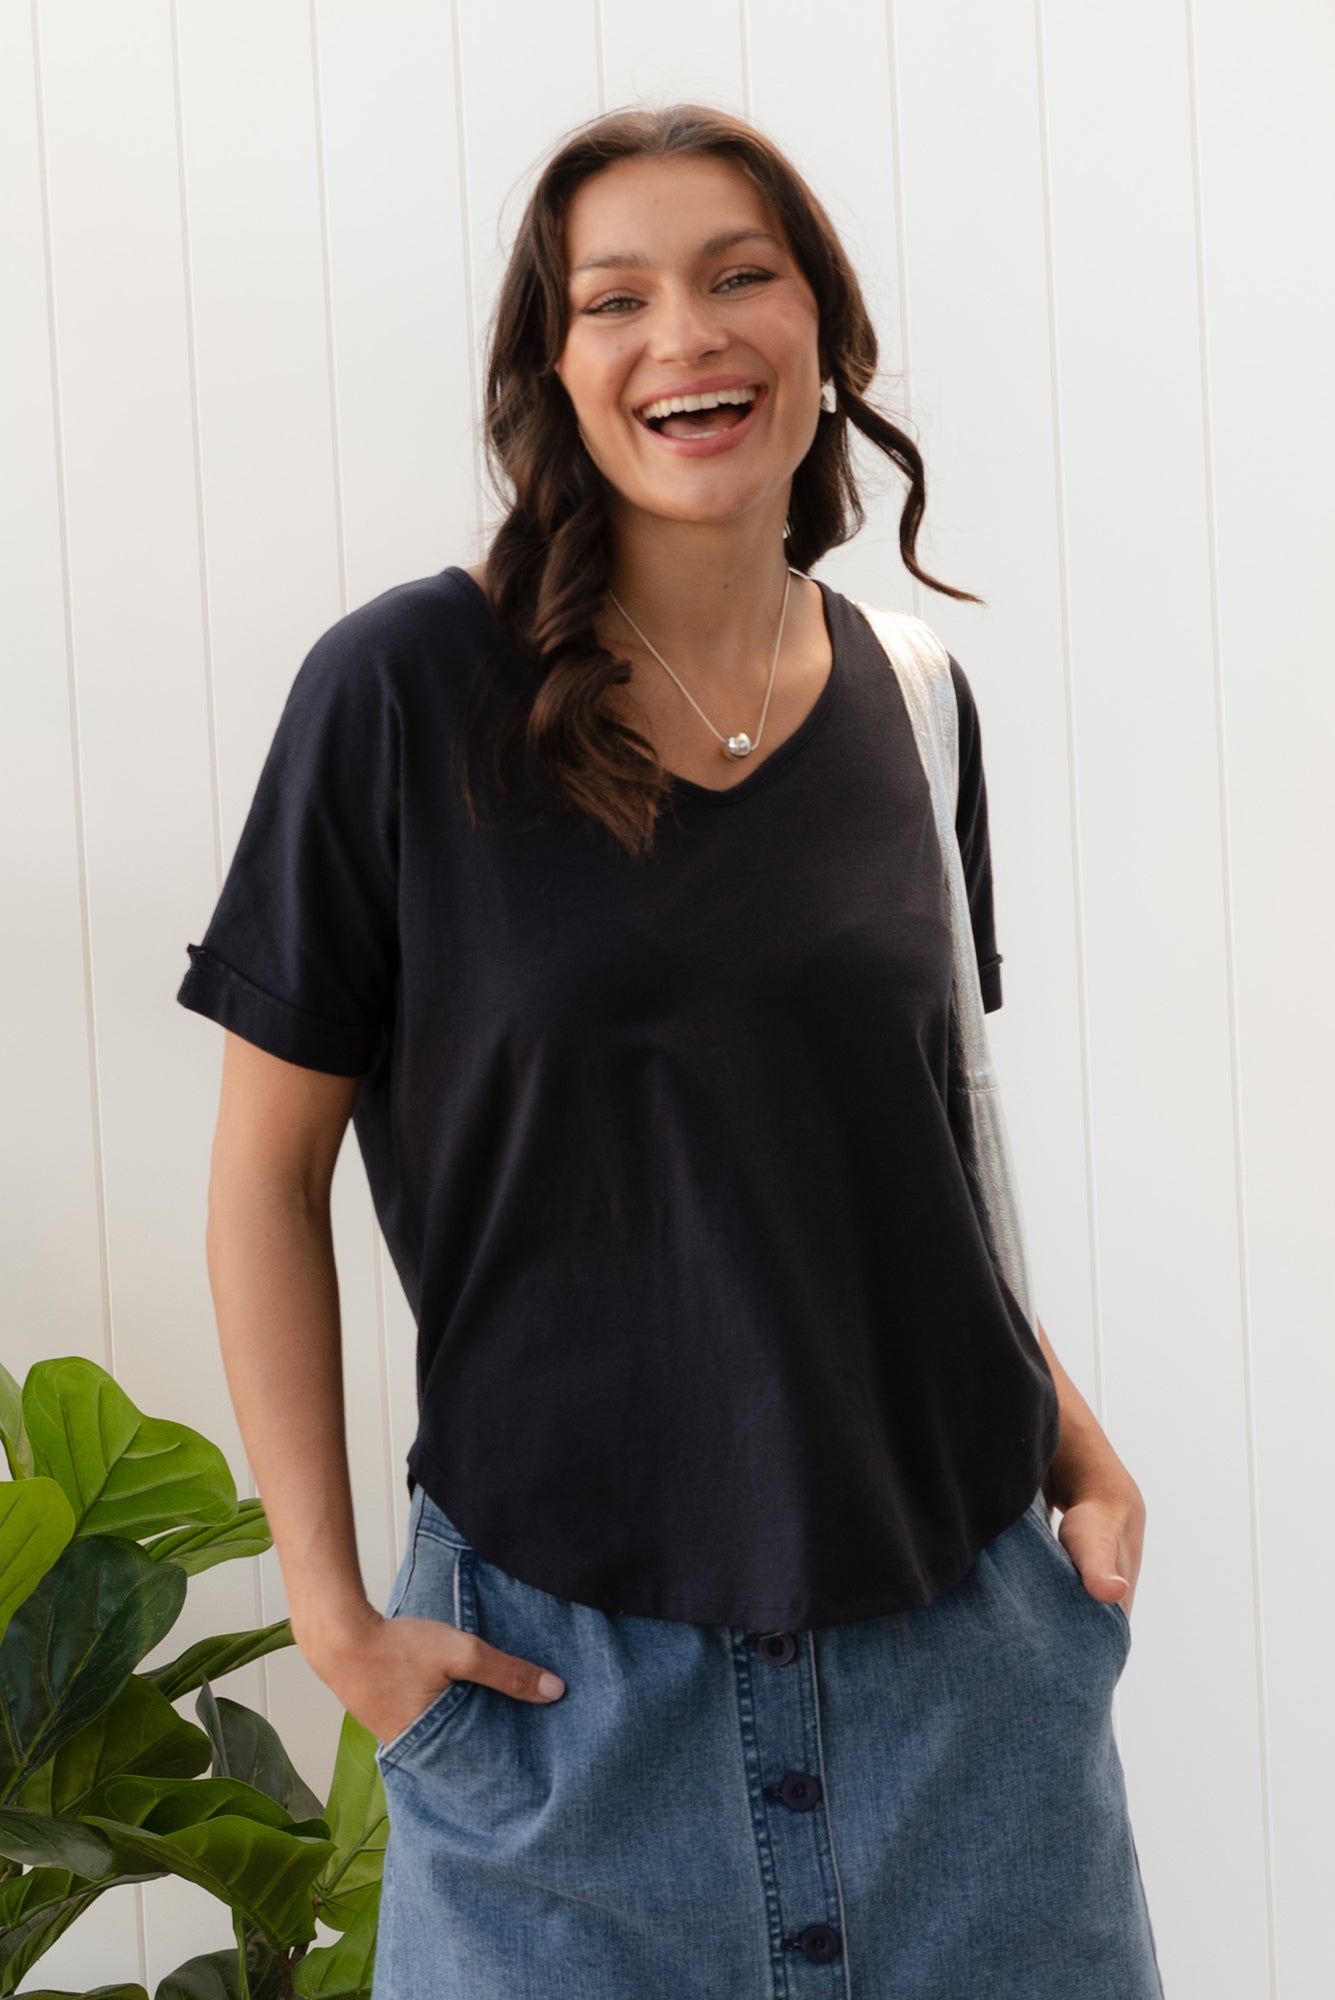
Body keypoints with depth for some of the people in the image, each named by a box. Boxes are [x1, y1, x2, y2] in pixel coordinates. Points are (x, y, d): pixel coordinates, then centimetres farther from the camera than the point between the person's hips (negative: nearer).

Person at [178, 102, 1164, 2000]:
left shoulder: (907, 700, 3)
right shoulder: (405, 691, -10)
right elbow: (269, 1175, -6)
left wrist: (1080, 1445, 5)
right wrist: (330, 1606, -8)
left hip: (957, 1634, 4)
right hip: (569, 1668, -3)